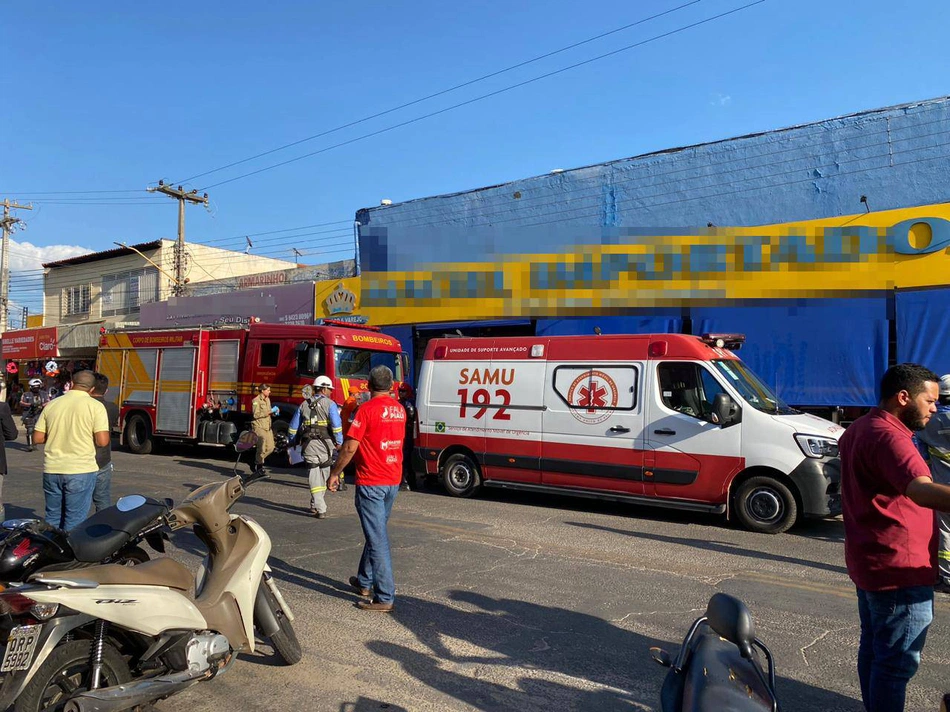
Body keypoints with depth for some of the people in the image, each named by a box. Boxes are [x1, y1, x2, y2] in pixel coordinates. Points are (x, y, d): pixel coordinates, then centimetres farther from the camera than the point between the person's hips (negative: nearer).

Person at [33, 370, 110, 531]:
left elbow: (37, 438, 6)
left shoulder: (52, 405, 5)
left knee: (52, 518, 18)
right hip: (81, 470, -4)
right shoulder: (95, 406, -7)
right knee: (74, 522, 3)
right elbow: (102, 441, -13)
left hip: (52, 470, 4)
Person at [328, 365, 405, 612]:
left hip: (371, 482, -7)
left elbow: (350, 446, -14)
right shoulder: (399, 409, 8)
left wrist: (335, 473, -4)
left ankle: (384, 597, -2)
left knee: (377, 539, -4)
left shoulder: (367, 409, -13)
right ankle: (365, 581, 34)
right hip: (393, 480, 7)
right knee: (376, 533, 21)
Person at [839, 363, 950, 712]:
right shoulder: (888, 437, -24)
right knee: (898, 661, -1)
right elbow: (922, 491, -41)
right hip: (899, 569, -10)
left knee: (873, 648, 21)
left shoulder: (859, 428, 9)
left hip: (869, 562, 10)